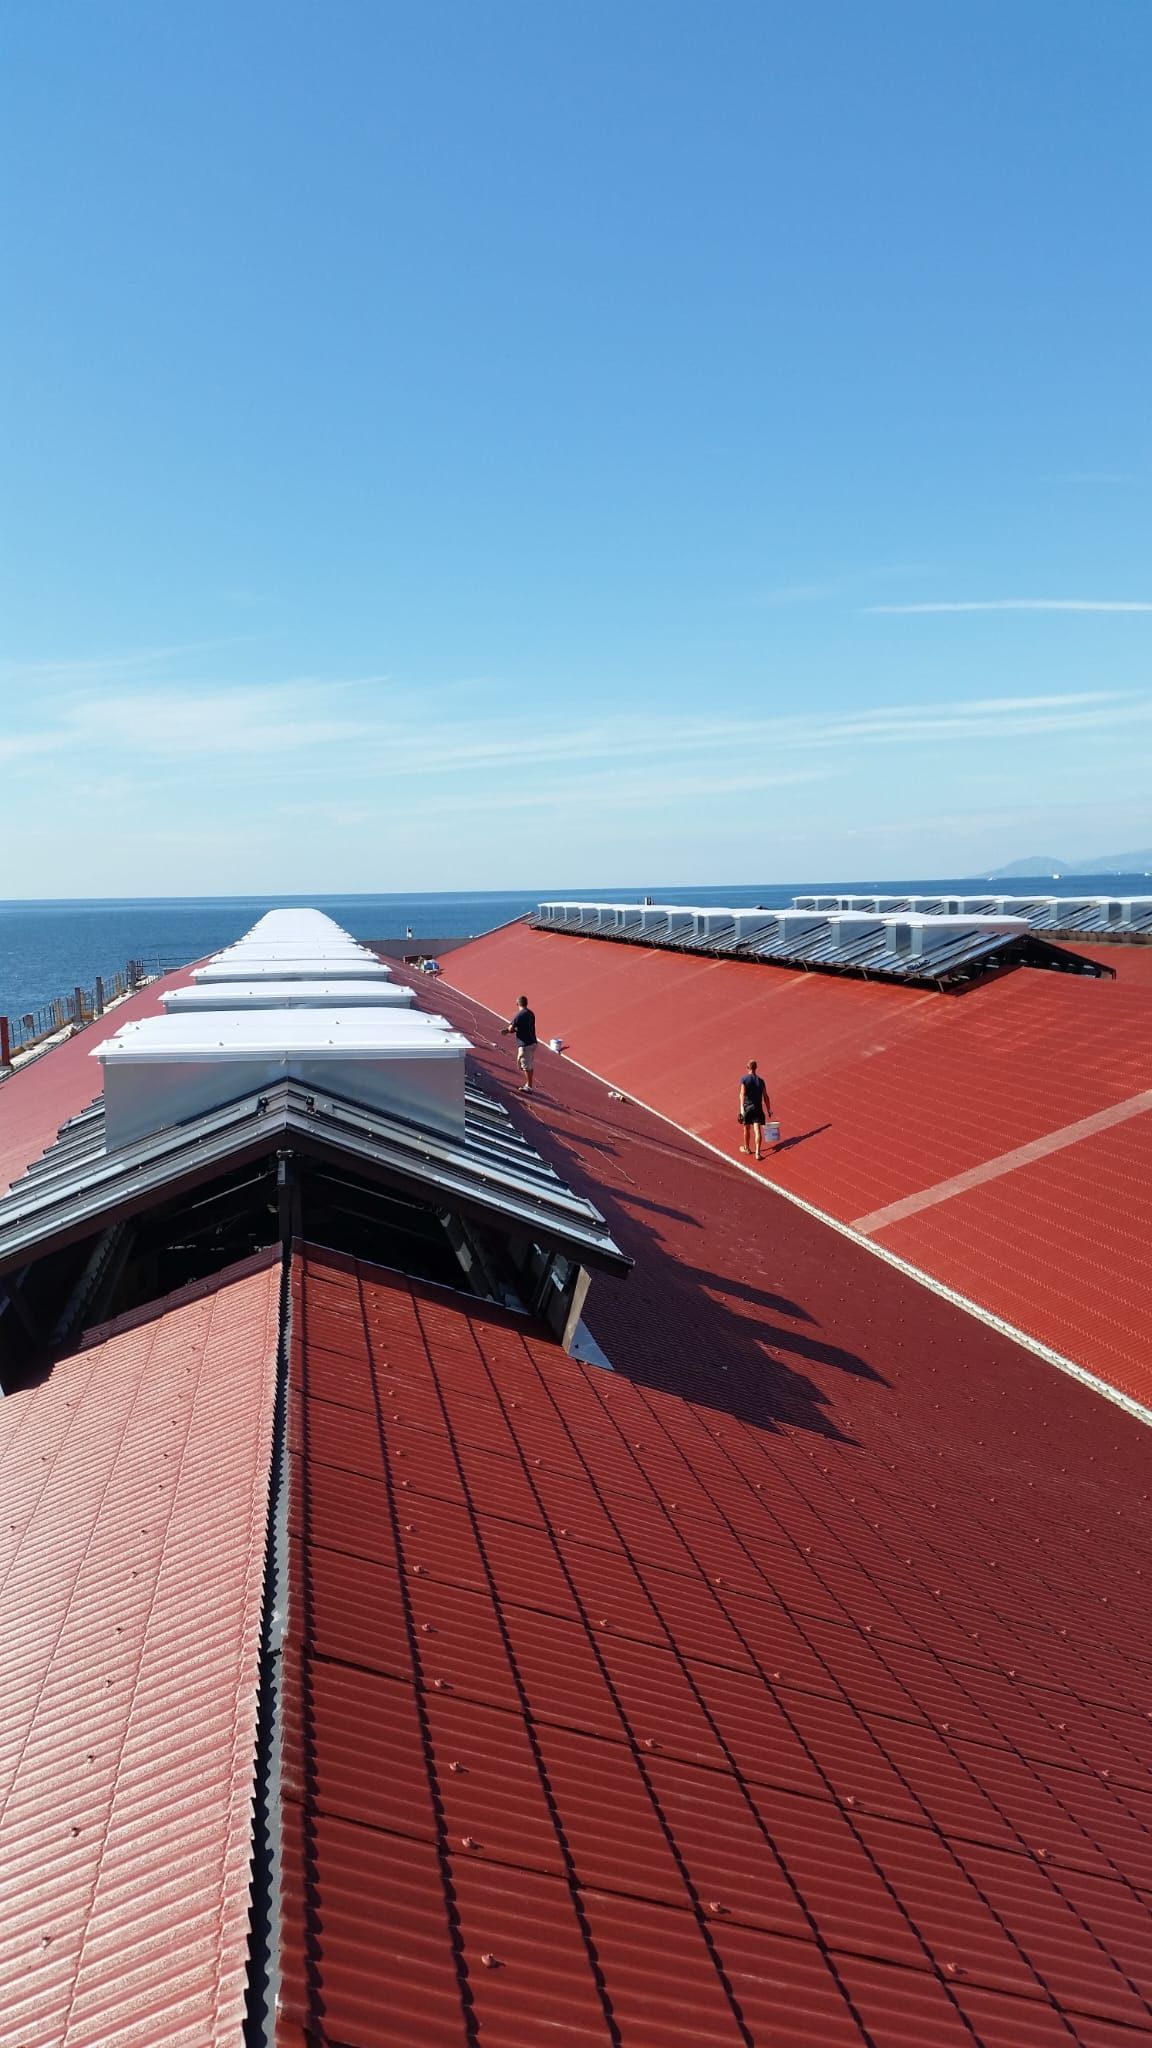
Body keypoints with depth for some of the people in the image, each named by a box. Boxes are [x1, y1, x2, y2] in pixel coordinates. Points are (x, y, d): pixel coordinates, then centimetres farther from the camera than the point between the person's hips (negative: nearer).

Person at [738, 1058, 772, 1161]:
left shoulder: (744, 1079, -5)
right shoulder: (760, 1080, 3)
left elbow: (743, 1093, -17)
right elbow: (765, 1097, 5)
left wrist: (742, 1107, -24)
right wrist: (769, 1109, 13)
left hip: (747, 1107, -1)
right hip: (758, 1108, 1)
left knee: (747, 1129, 17)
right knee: (757, 1130, -3)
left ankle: (747, 1148, 36)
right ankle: (758, 1152, -12)